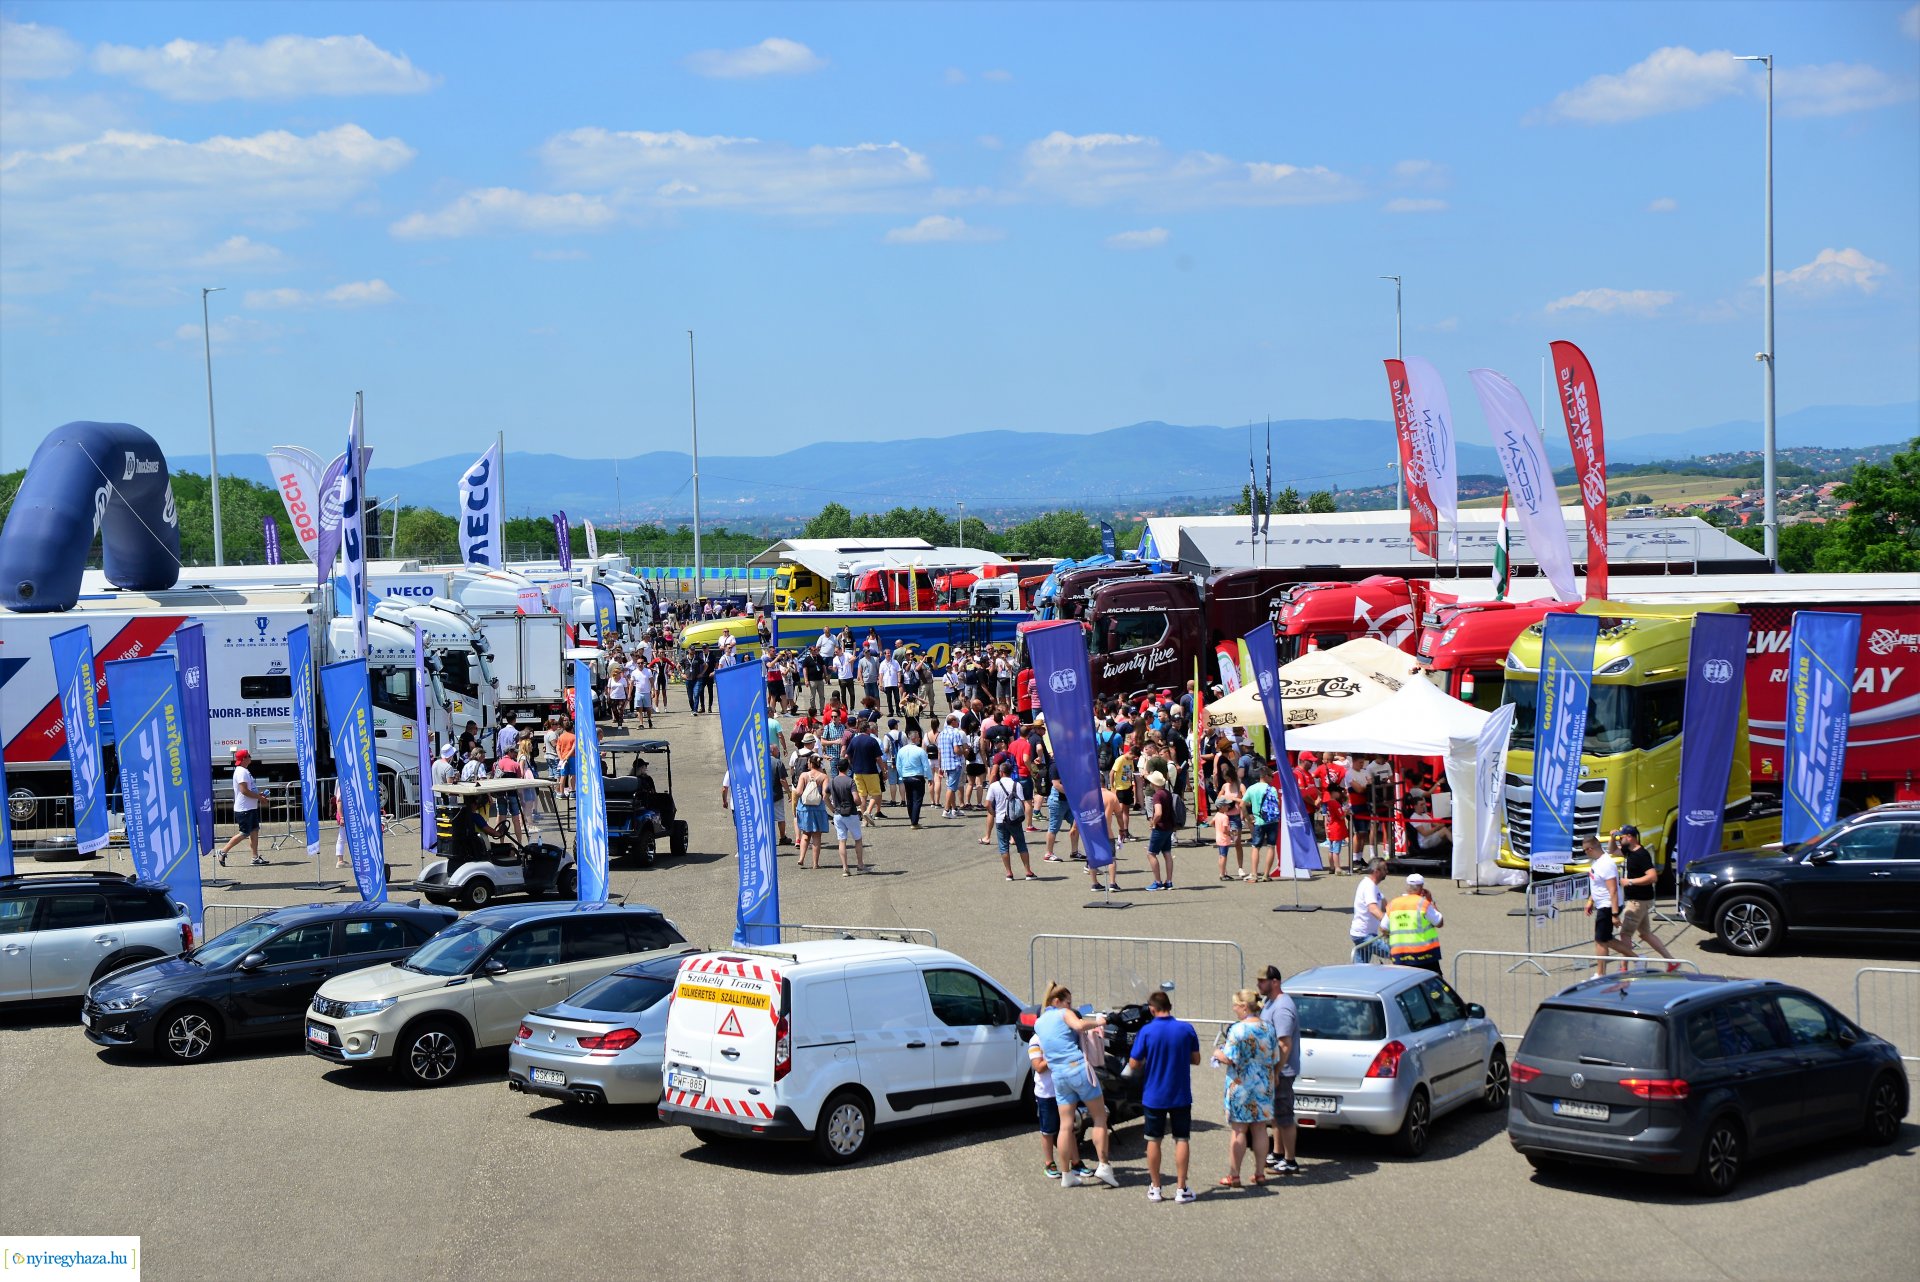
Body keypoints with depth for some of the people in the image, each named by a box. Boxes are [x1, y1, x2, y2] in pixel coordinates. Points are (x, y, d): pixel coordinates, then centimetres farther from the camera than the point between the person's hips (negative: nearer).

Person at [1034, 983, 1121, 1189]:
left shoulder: (1038, 1023, 17)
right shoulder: (1064, 1014, 0)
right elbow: (1079, 1025, -21)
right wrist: (1096, 1022, -3)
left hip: (1058, 1075, 5)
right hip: (1079, 1069, -5)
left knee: (1065, 1125, 8)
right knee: (1099, 1118, 4)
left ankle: (1066, 1175, 8)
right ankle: (1103, 1165, -5)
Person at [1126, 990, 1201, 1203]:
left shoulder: (1147, 1031, -11)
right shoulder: (1187, 1029, -5)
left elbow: (1134, 1065, -8)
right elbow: (1196, 1059, 4)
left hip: (1154, 1096, -1)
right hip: (1181, 1095, 1)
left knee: (1154, 1141, 10)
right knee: (1181, 1140, 7)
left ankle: (1155, 1188, 15)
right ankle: (1181, 1189, 5)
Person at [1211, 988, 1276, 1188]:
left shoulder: (1238, 1029, -15)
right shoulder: (1268, 1029, 5)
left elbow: (1230, 1059, -18)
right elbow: (1273, 1058, 10)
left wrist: (1218, 1053, 0)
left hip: (1241, 1086, -5)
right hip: (1263, 1086, 5)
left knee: (1239, 1131, 0)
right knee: (1260, 1130, 11)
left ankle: (1234, 1176, 4)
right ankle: (1260, 1173, 15)